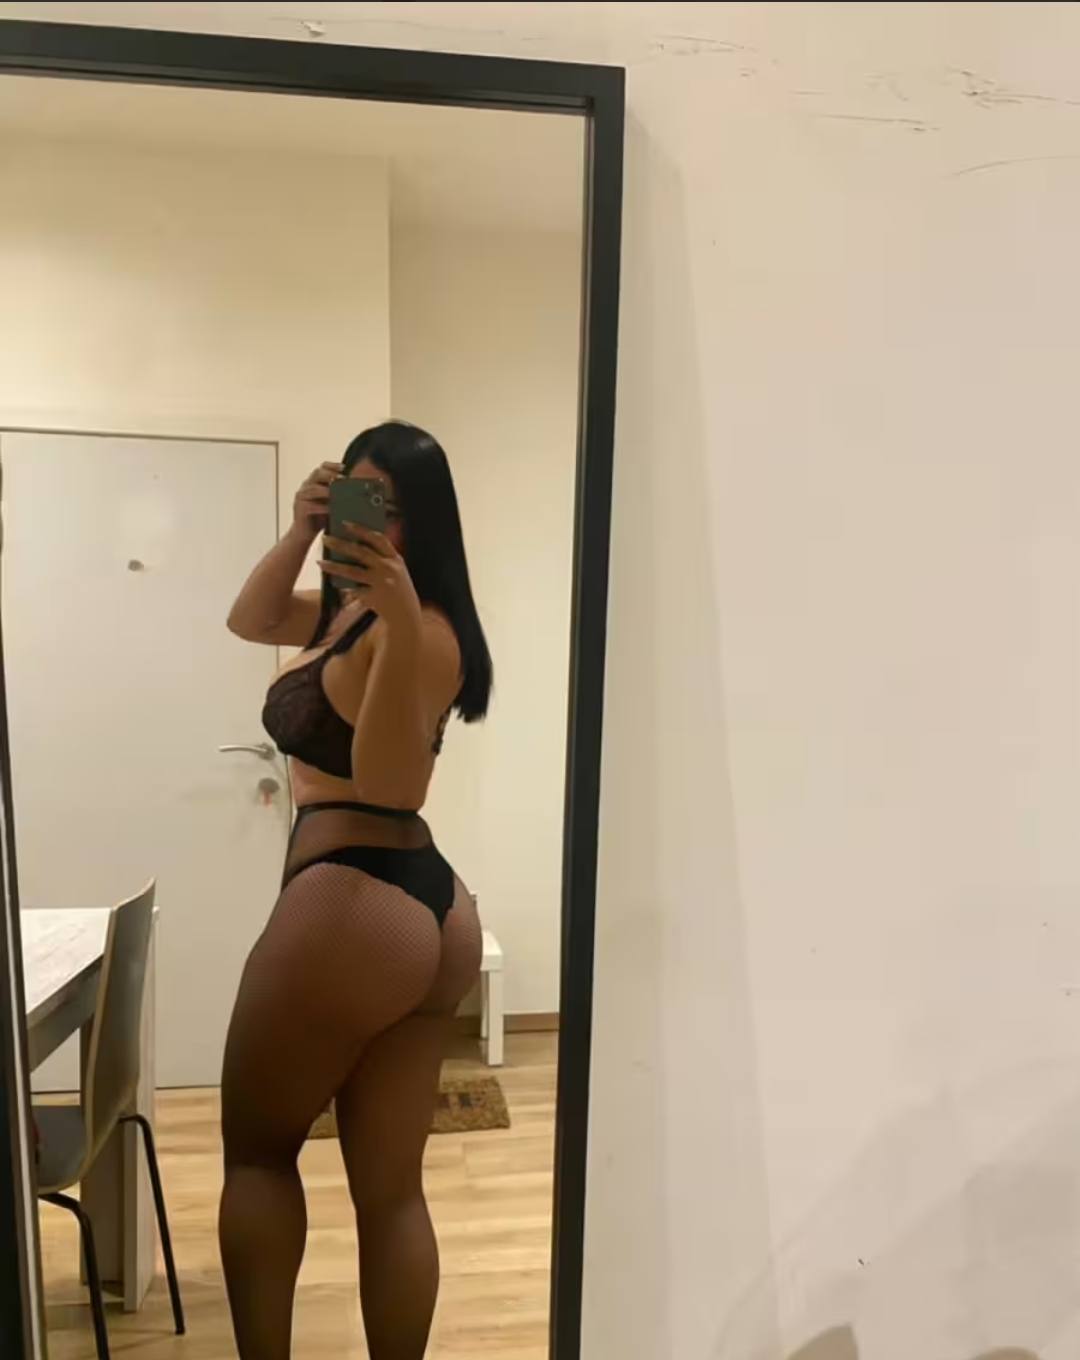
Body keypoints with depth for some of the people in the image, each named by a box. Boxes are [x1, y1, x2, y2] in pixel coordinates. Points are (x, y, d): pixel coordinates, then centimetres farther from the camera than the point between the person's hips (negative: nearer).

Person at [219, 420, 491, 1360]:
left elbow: (385, 786, -24)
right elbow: (250, 619, 21)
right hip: (428, 913, 9)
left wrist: (401, 621, -34)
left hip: (352, 908, -9)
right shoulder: (352, 606, 15)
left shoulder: (417, 630, -15)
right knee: (393, 1192, 15)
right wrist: (300, 532, 5)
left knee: (256, 1152, 15)